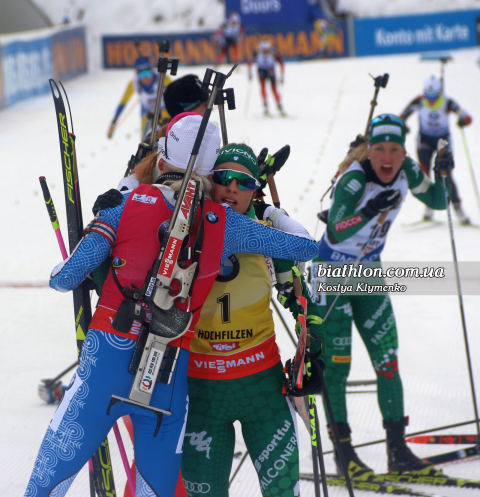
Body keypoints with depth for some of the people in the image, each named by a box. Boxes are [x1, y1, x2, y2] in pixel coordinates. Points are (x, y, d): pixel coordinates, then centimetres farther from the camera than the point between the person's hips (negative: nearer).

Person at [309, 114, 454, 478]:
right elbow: (337, 230, -40)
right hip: (334, 271, -6)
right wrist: (368, 212, -57)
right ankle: (343, 452, 4)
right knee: (336, 364, -4)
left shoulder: (406, 171, -8)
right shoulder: (354, 181, -27)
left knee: (388, 359, 2)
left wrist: (441, 174, -14)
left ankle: (397, 449, 5)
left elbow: (437, 202, 6)